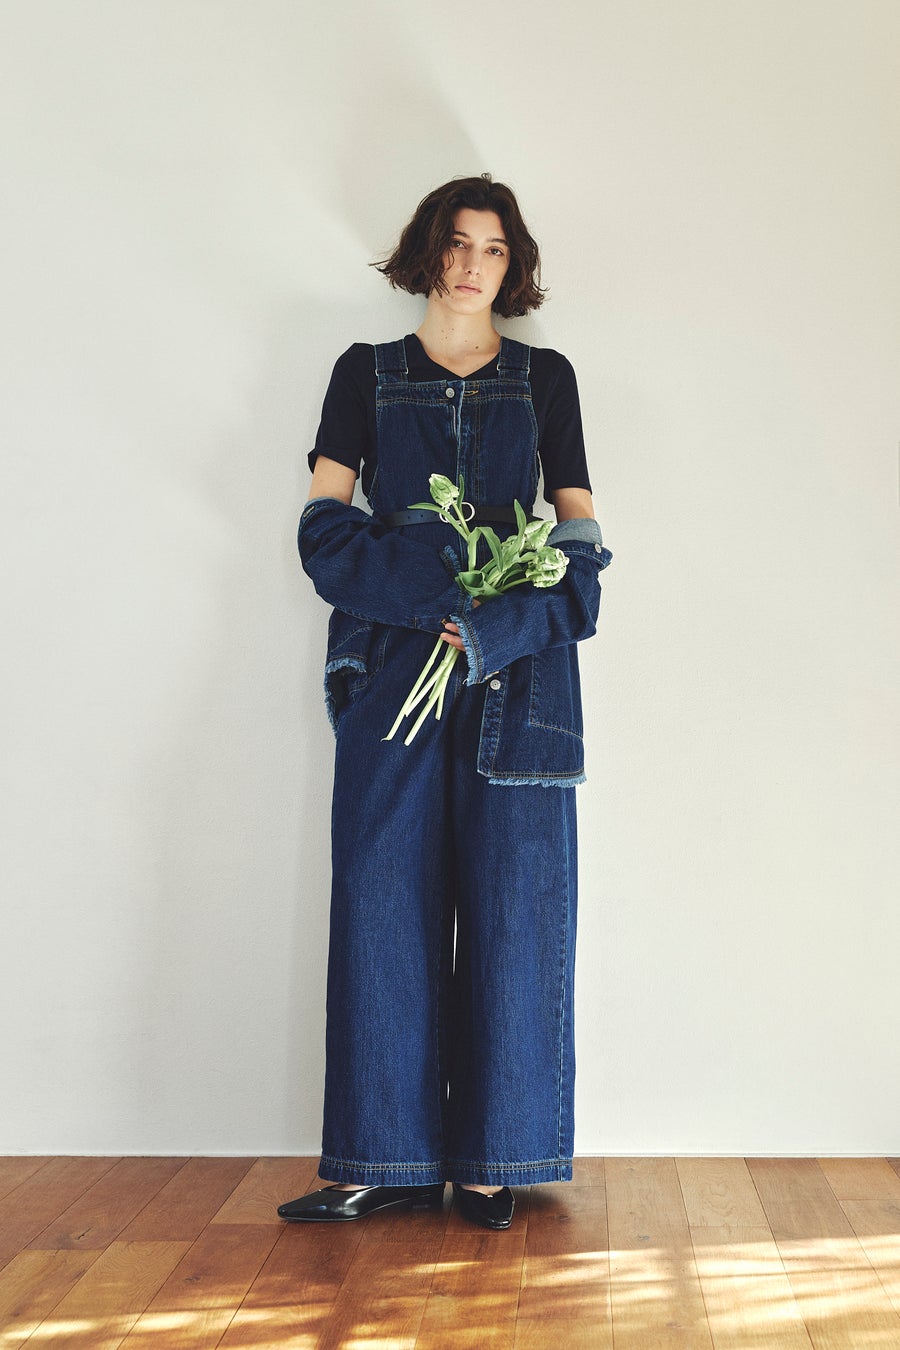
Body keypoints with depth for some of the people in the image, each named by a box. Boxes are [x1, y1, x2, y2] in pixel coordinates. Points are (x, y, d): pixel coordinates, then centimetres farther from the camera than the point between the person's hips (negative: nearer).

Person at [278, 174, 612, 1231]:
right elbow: (324, 530, 1)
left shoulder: (545, 378, 13)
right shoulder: (366, 373, 12)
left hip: (517, 670, 0)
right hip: (391, 666, 0)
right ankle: (386, 1157, 7)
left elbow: (580, 545, 4)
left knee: (510, 900, -2)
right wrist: (443, 588, -13)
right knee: (384, 897, -2)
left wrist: (487, 629, -12)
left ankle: (490, 1156, 8)